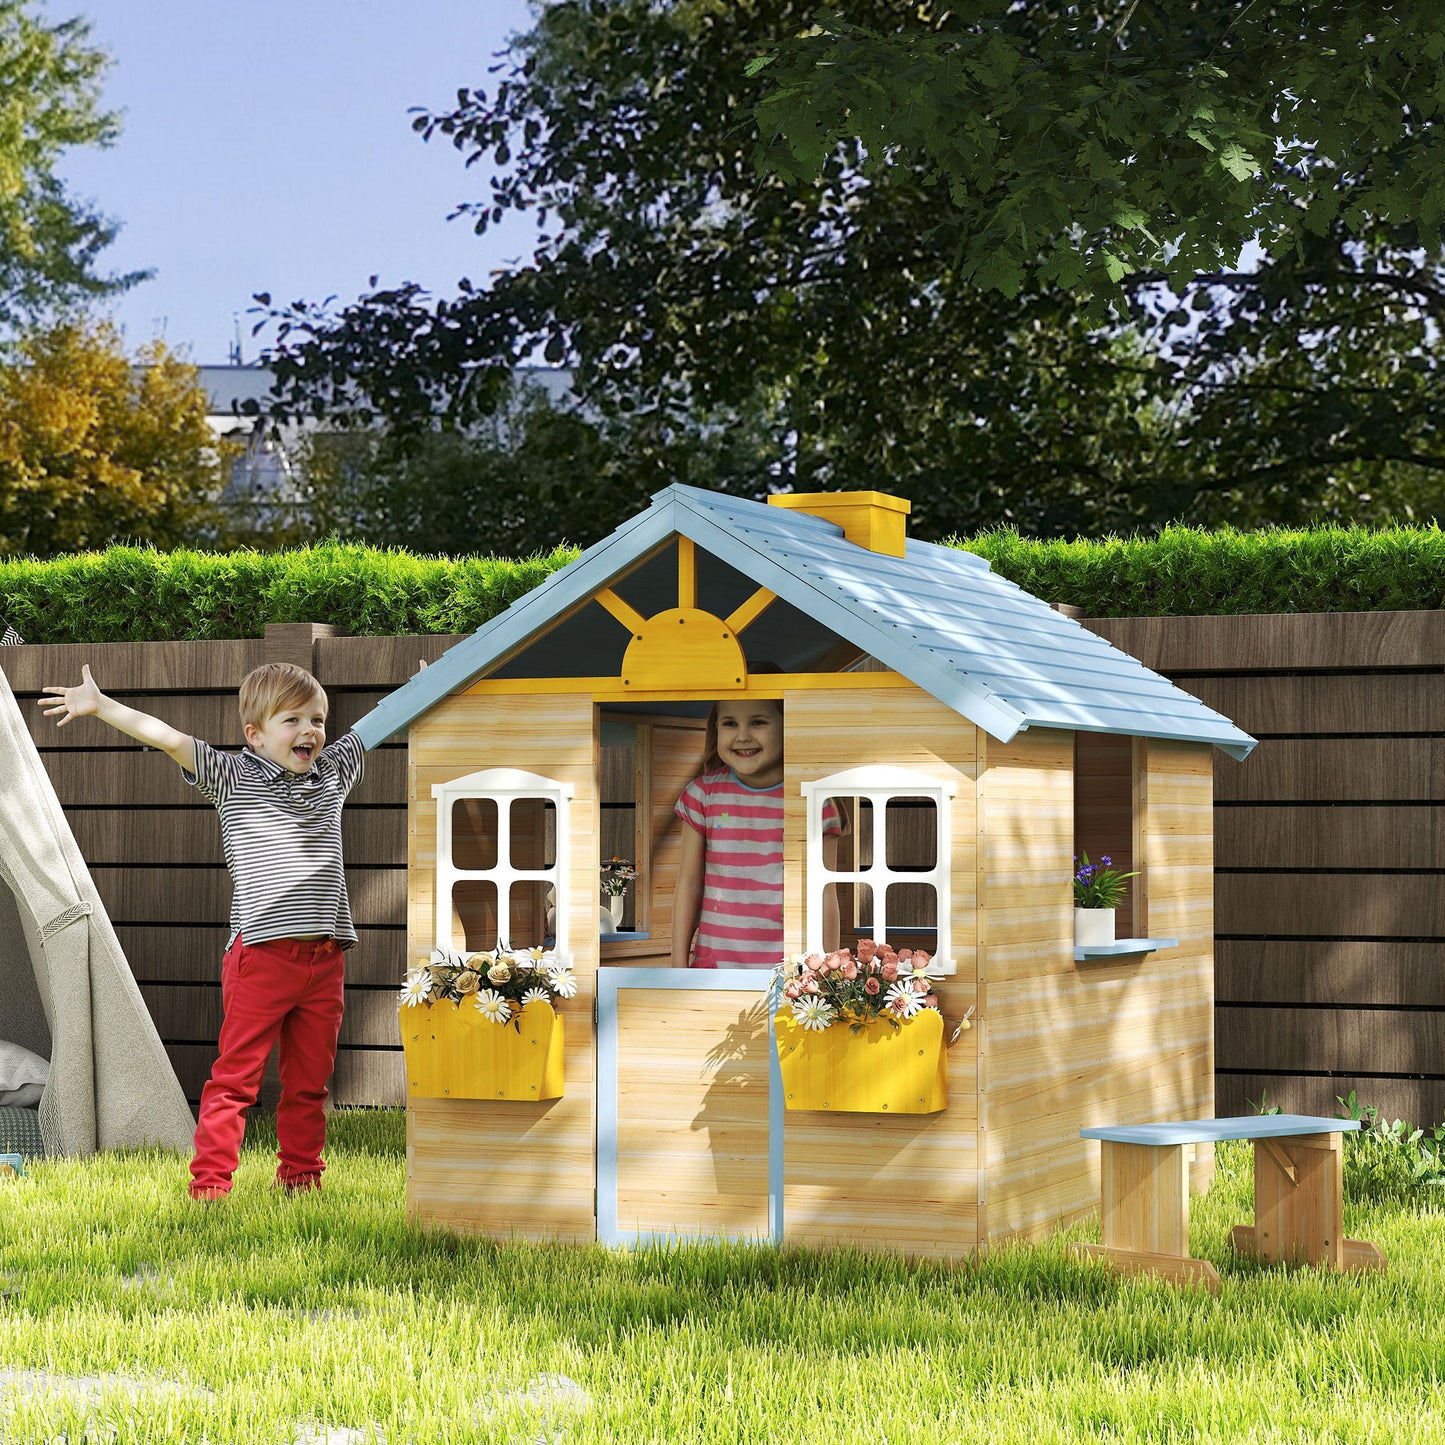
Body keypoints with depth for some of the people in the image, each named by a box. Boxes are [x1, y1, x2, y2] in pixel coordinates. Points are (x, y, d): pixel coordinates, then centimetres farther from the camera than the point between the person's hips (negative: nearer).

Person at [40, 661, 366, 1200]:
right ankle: (209, 1181, -2)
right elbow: (167, 737, -7)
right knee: (235, 1075, -5)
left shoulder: (332, 773, 14)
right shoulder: (233, 777, 2)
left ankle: (301, 1175, 22)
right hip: (261, 952, -4)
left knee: (309, 1080, 11)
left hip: (324, 957, 4)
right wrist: (101, 705, -14)